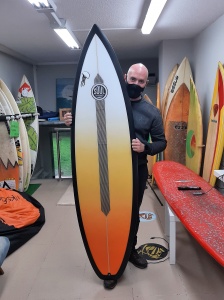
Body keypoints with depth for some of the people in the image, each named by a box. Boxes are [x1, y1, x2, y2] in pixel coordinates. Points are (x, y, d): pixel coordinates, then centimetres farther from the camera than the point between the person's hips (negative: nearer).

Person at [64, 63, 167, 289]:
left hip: (137, 171, 1)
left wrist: (145, 148, -20)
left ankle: (130, 251, 41)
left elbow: (161, 142, 1)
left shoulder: (152, 112, -2)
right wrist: (74, 122, -16)